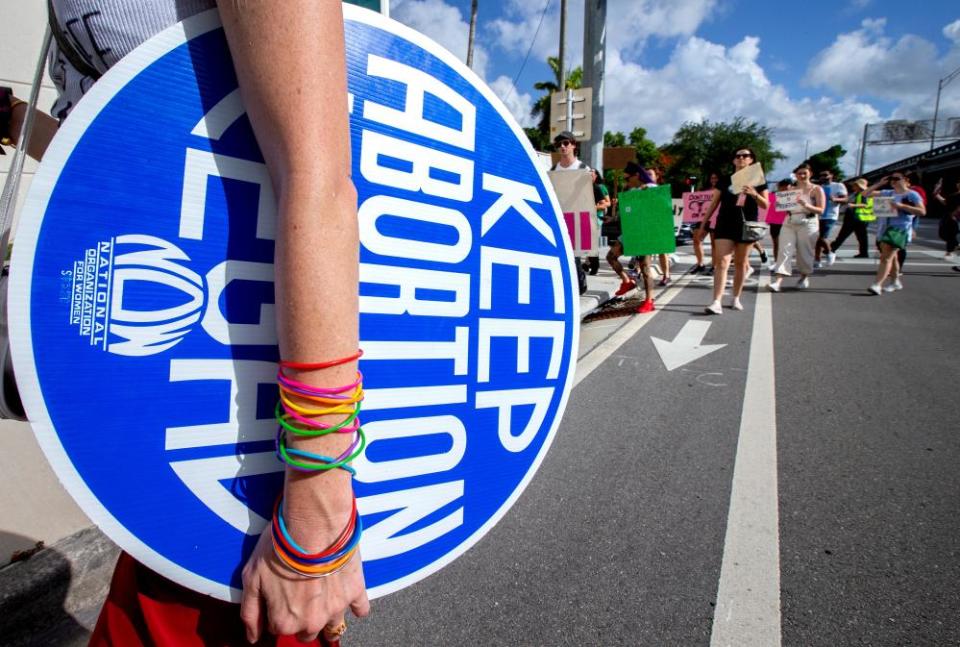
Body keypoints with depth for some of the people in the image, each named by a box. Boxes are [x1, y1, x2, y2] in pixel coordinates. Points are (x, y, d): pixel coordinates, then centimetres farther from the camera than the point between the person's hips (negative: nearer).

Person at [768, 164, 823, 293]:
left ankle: (804, 278, 27)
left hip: (807, 224, -2)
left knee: (804, 253, 4)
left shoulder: (816, 190, 2)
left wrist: (807, 206, -22)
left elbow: (821, 210, -5)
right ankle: (777, 281, -20)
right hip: (789, 224, 3)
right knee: (785, 251, -10)